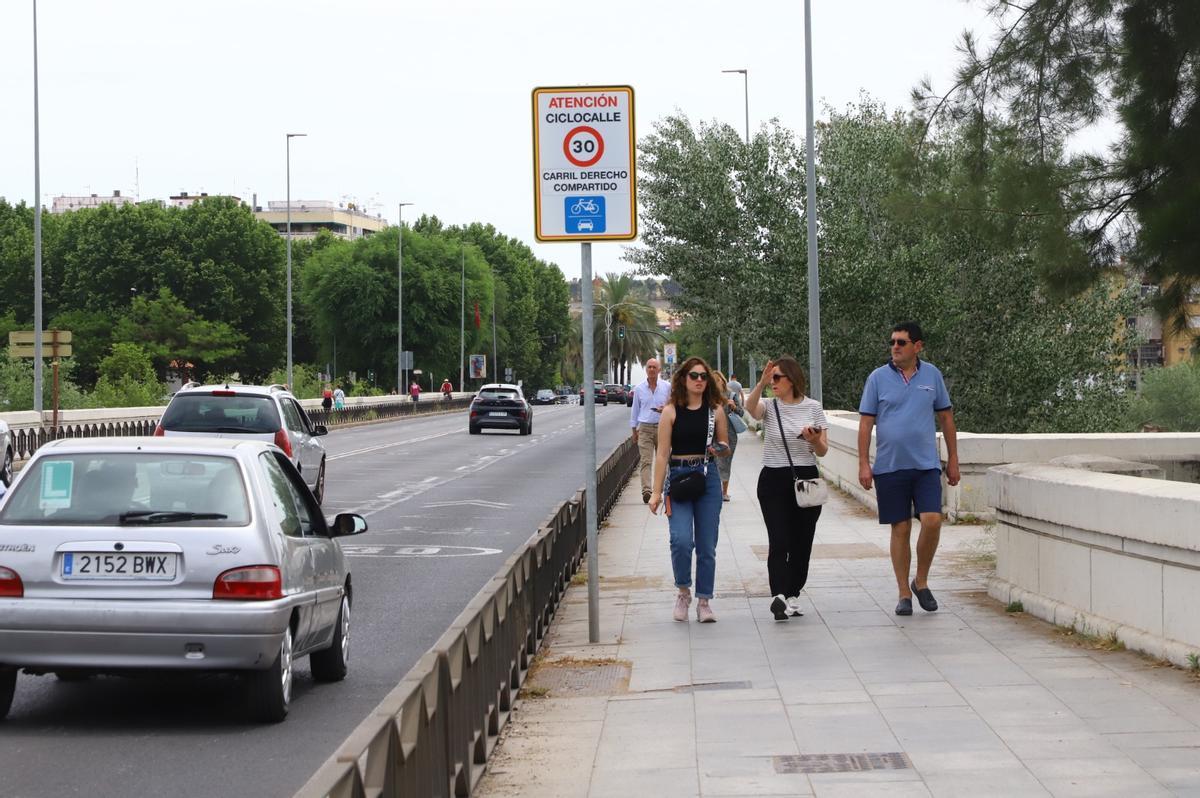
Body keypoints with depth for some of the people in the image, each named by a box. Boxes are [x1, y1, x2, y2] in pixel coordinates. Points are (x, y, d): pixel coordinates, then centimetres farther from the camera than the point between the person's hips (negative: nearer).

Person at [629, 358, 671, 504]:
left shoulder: (666, 387, 5)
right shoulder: (639, 388, 6)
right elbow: (635, 409, 14)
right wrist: (634, 430, 14)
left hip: (662, 427, 1)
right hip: (645, 427, -1)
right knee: (645, 460, -13)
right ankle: (646, 490, -25)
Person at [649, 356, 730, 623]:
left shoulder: (715, 410, 6)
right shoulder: (671, 411, -1)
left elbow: (725, 447, 17)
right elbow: (662, 454, -2)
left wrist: (720, 449, -8)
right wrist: (656, 492, -6)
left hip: (708, 478, 2)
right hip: (678, 476, -2)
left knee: (707, 546, 3)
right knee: (681, 540, -17)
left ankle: (704, 601, 14)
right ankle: (683, 591, 7)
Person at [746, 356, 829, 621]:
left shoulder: (813, 407, 3)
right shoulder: (769, 407, 2)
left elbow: (822, 452, 3)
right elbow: (750, 407, -23)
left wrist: (814, 440, -19)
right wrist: (762, 382, -38)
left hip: (806, 479, 1)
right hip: (773, 481, -1)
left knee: (802, 542, 5)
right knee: (779, 541, -13)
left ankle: (793, 595, 17)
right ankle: (779, 596, -23)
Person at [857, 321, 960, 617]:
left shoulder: (932, 375, 5)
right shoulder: (878, 378, 1)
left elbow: (946, 417, 12)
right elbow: (866, 423, 2)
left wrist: (953, 459, 11)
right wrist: (863, 464, -5)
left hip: (926, 464, 1)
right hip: (890, 467, -1)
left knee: (932, 521, -14)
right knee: (900, 529, 3)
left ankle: (921, 582, 7)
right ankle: (904, 593, 12)